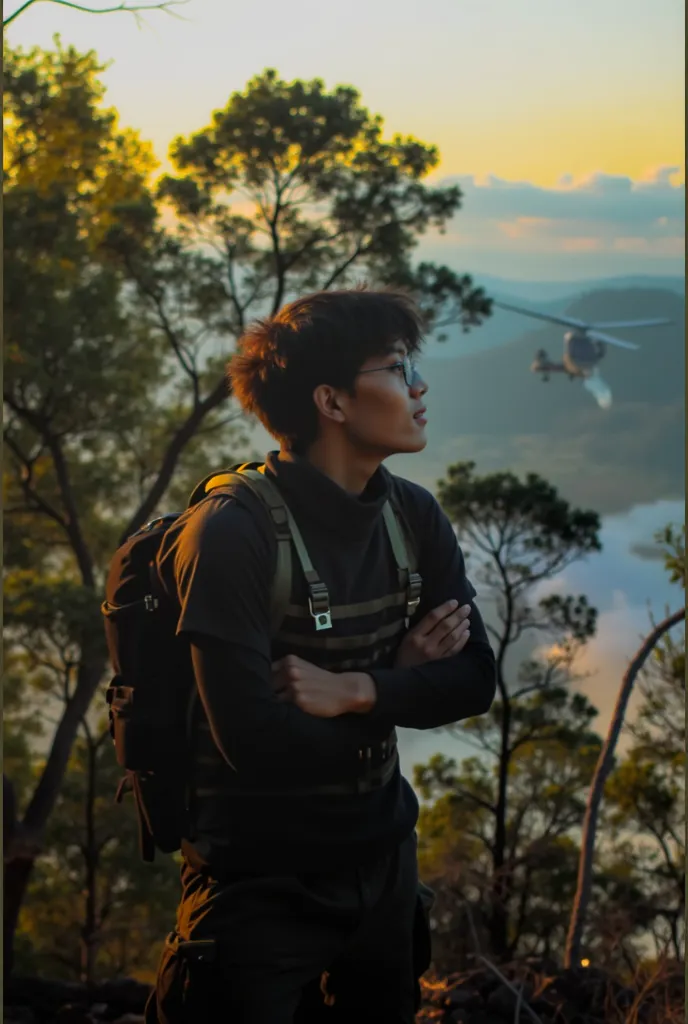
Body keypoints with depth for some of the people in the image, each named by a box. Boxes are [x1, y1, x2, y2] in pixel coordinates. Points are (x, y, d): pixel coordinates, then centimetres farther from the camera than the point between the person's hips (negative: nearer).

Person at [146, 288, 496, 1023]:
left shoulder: (412, 517, 1)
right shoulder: (231, 535, -20)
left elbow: (475, 679, -3)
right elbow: (253, 740, -26)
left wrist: (355, 691, -20)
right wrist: (398, 681, -12)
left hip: (381, 867, 7)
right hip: (261, 883, -6)